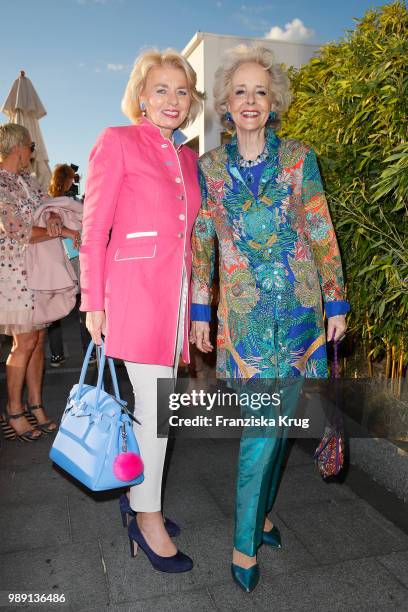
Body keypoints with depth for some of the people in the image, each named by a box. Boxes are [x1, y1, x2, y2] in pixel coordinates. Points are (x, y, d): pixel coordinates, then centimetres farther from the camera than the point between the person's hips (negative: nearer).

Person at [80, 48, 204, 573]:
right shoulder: (116, 142, -1)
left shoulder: (187, 157, 17)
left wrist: (196, 301, 16)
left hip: (175, 289, 6)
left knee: (152, 402, 13)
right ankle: (148, 517, 15)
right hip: (136, 284, -6)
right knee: (156, 405, -4)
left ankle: (137, 495, 31)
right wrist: (93, 302, -7)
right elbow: (94, 228, -4)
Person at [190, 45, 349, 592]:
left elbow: (323, 235, 4)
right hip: (245, 313, -1)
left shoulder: (299, 158, 4)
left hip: (300, 306, 2)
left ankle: (261, 509, 33)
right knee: (263, 422, -6)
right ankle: (245, 542, 12)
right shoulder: (209, 167, 4)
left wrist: (336, 301, 2)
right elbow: (201, 244, 6)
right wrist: (199, 311, 5)